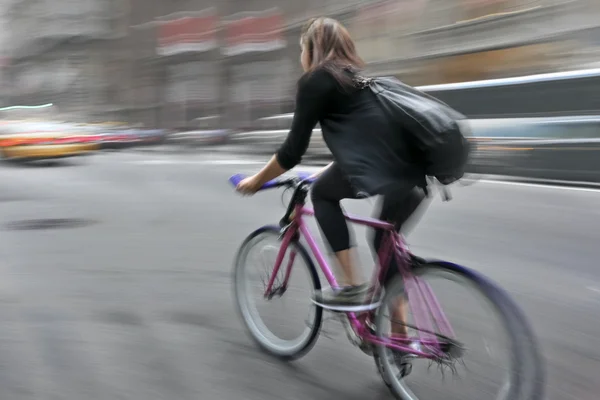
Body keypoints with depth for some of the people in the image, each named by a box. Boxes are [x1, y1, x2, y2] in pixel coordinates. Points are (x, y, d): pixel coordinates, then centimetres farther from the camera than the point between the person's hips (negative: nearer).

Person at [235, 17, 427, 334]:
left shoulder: (315, 80, 7)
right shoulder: (358, 77, 31)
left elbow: (293, 150, 5)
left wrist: (256, 181, 20)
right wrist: (327, 172, 50)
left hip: (382, 171, -8)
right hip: (417, 171, 8)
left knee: (323, 193, 17)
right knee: (386, 242, 23)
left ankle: (352, 286, 12)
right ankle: (400, 335, 27)